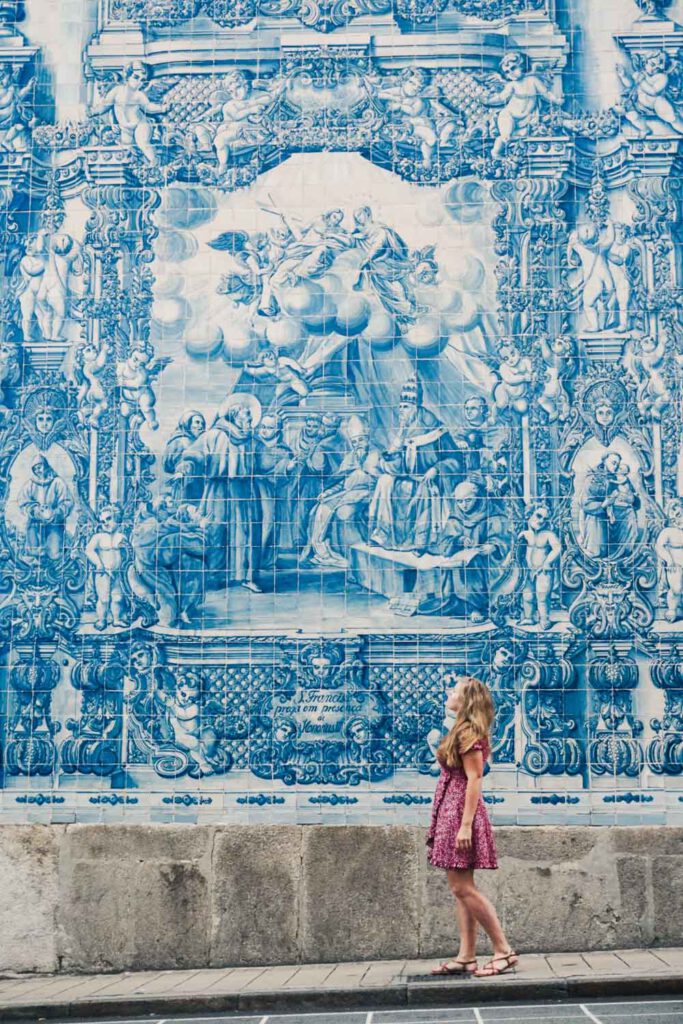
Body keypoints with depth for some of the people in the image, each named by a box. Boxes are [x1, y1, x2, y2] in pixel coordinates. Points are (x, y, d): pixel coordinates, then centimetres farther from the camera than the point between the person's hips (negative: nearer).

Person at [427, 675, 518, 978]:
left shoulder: (468, 732, -12)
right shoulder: (463, 730, 16)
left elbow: (474, 780, -17)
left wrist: (466, 825, -21)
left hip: (461, 811, -10)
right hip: (452, 812, 10)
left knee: (462, 887, -9)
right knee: (460, 887, 8)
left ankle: (504, 950, -5)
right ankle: (466, 957, 10)